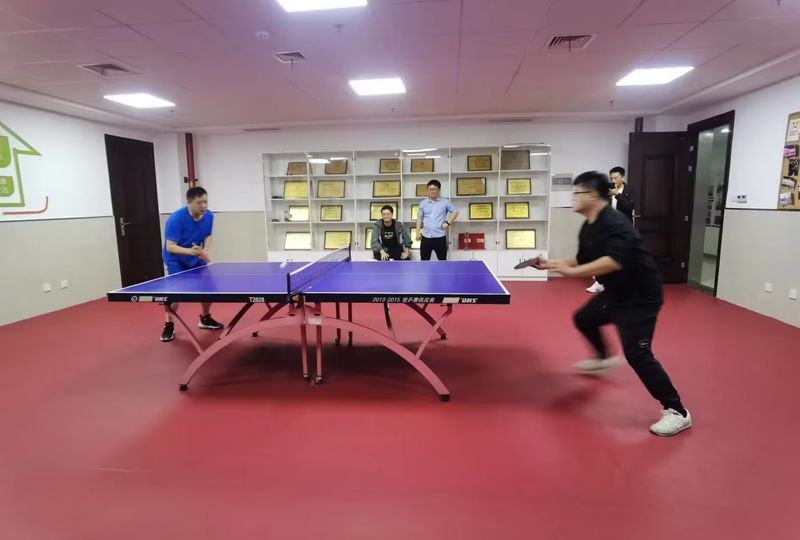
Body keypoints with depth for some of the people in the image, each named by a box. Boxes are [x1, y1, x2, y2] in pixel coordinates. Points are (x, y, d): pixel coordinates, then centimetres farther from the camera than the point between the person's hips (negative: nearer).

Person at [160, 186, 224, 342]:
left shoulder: (208, 216, -13)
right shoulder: (176, 219, -30)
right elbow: (170, 247, -31)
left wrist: (205, 250, -16)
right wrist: (189, 251, -47)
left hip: (196, 258, 6)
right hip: (175, 260, -5)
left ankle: (205, 319, 25)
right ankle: (169, 325, 4)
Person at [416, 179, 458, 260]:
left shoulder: (445, 202, 2)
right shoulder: (422, 203, 8)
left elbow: (455, 212, 8)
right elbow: (419, 218, 12)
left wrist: (448, 223, -4)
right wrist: (418, 232, 4)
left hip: (440, 236, -2)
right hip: (426, 236, 2)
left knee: (442, 261, 6)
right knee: (424, 261, 7)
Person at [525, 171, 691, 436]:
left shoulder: (615, 223, -26)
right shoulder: (589, 227, 5)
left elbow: (614, 261, -40)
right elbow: (583, 260, 14)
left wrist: (572, 272, -40)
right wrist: (551, 264, 6)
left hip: (640, 296, -10)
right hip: (615, 293, 10)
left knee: (636, 353, -15)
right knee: (584, 318, 25)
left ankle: (677, 412, -1)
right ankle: (603, 359, 51)